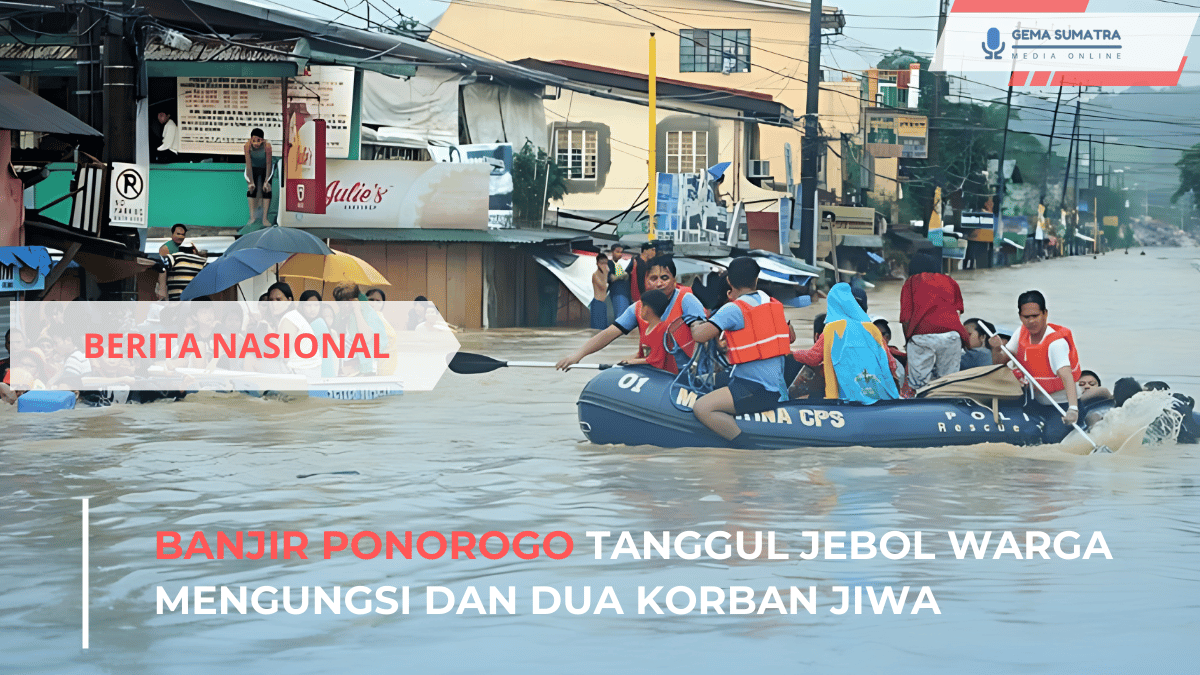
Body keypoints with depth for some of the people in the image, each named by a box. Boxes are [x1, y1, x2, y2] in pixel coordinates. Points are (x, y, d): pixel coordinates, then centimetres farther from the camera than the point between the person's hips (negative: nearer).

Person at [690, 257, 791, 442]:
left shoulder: (733, 310, -13)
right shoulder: (774, 304, 11)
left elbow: (700, 335, -18)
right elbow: (790, 336, 27)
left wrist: (696, 326, 6)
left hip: (758, 390, -9)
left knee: (702, 408, -19)